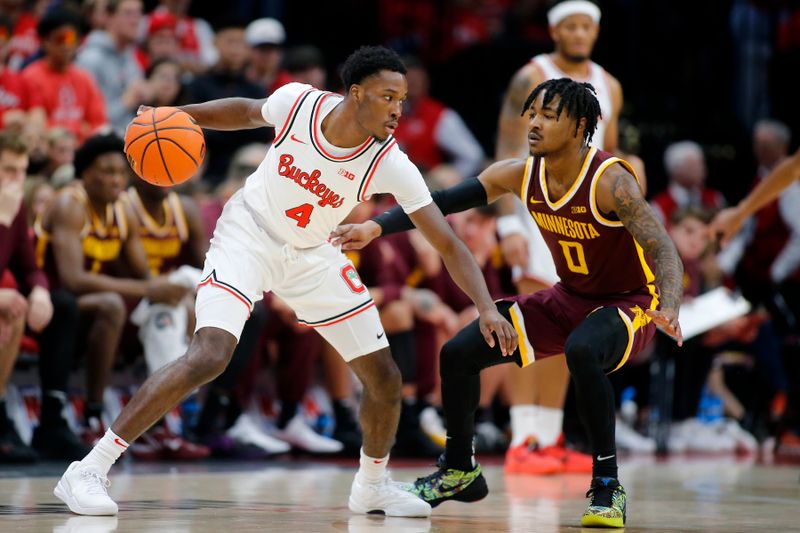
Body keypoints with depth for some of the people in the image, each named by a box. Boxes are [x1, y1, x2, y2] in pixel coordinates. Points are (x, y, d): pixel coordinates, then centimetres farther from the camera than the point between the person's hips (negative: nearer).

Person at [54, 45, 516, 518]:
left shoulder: (390, 164, -21)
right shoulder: (298, 103, -22)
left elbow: (449, 244, -20)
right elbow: (245, 112, 3)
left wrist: (487, 308, -31)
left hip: (313, 255, 3)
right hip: (249, 236, -3)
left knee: (385, 377, 1)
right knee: (208, 357, -25)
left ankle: (372, 486, 31)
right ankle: (88, 471, -22)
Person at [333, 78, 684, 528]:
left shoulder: (610, 181, -28)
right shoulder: (520, 175, -10)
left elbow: (663, 249, -35)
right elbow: (443, 202, -7)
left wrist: (668, 308, -55)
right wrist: (377, 226, -21)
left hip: (629, 303, -7)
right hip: (568, 300, 7)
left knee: (582, 352, -40)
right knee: (459, 352, -1)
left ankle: (608, 485, -26)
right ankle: (460, 471, 21)